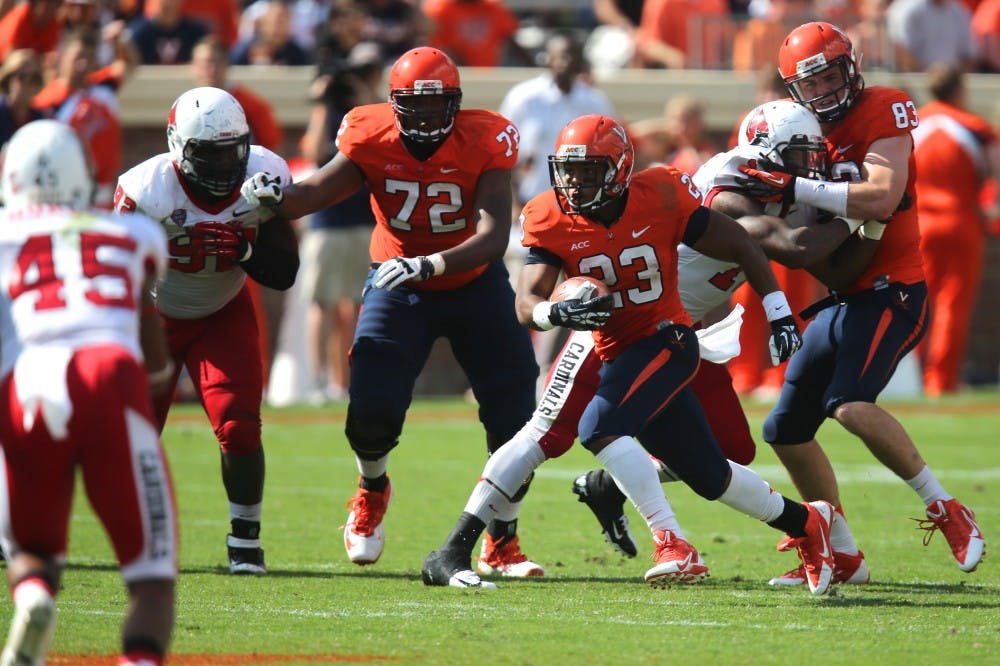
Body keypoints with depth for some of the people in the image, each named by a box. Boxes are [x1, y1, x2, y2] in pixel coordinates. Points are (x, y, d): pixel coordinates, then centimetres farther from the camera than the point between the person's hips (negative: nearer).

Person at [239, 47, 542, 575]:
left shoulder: (484, 141, -22)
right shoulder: (372, 137, -17)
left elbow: (494, 235, -32)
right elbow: (314, 194, -26)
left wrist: (429, 264, -47)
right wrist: (273, 197, -49)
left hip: (473, 283, 0)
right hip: (397, 283, 0)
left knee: (514, 417, -6)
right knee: (371, 412, -17)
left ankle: (502, 543, 17)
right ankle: (372, 490, 20)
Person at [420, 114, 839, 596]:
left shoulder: (661, 198, -16)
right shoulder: (550, 221, -10)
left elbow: (740, 247, -5)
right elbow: (526, 304, -20)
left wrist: (780, 316, -6)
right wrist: (558, 312, -43)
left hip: (666, 339, -4)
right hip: (608, 352, 4)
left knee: (600, 425, -28)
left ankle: (673, 545, -27)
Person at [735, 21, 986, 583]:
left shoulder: (883, 113, -10)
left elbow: (881, 199, -25)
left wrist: (795, 189, -27)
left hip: (892, 294, -9)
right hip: (840, 301, 9)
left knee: (851, 405, -30)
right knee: (787, 431, 10)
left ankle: (947, 510, -16)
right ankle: (841, 552, 21)